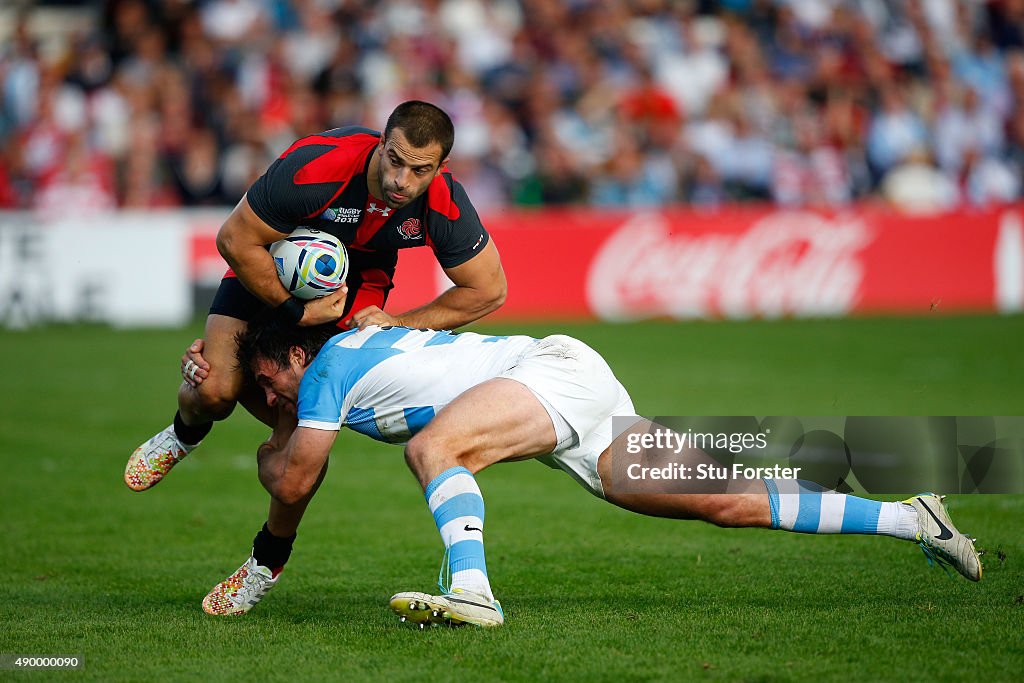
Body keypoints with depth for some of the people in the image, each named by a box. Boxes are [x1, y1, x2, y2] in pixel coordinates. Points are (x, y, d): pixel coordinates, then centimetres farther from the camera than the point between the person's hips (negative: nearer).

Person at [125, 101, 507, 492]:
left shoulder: (445, 207, -30)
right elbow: (235, 240, -26)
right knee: (214, 393, -12)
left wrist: (399, 324, -19)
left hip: (358, 281, 2)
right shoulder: (312, 167, -39)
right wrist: (299, 313, -23)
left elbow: (488, 290, -14)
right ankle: (185, 435, 24)